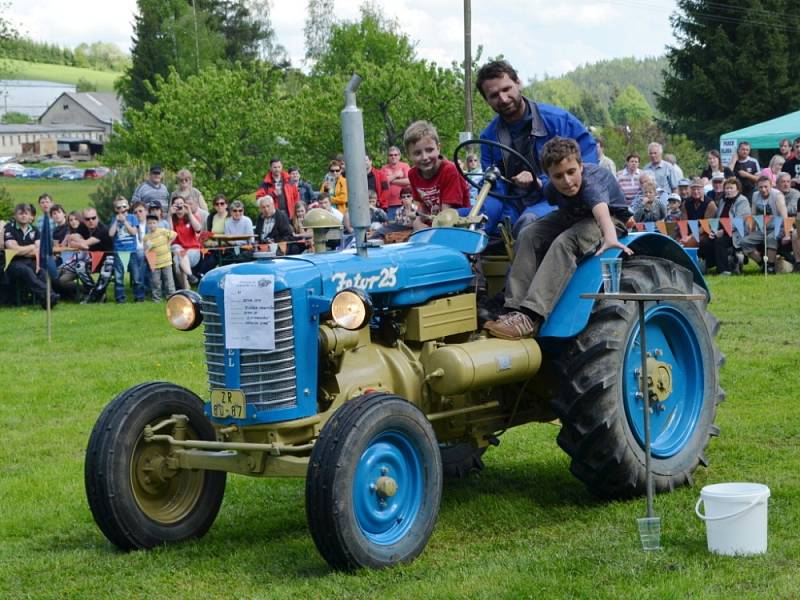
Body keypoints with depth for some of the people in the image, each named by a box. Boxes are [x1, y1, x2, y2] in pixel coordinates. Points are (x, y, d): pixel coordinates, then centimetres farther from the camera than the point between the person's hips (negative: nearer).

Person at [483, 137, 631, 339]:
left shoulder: (592, 182, -35)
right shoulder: (553, 186, -15)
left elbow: (600, 209, -58)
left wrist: (610, 238, -74)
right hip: (572, 217, 7)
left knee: (564, 243, -35)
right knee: (528, 235, -16)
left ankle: (531, 317, -43)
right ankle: (515, 309, -24)